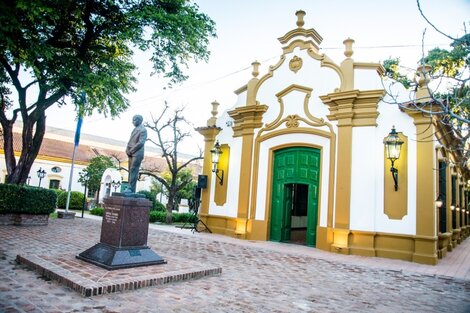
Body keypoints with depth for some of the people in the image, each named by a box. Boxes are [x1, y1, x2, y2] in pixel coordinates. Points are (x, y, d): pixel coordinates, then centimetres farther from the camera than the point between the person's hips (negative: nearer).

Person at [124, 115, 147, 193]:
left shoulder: (143, 130, -8)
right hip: (132, 154, 8)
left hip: (137, 154, -8)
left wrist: (131, 151, -14)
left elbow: (141, 143, -17)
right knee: (131, 171, 8)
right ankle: (130, 188, 11)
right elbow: (130, 141, 19)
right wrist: (127, 150, 2)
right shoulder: (135, 129, 19)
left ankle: (131, 189, -10)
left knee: (133, 171, -10)